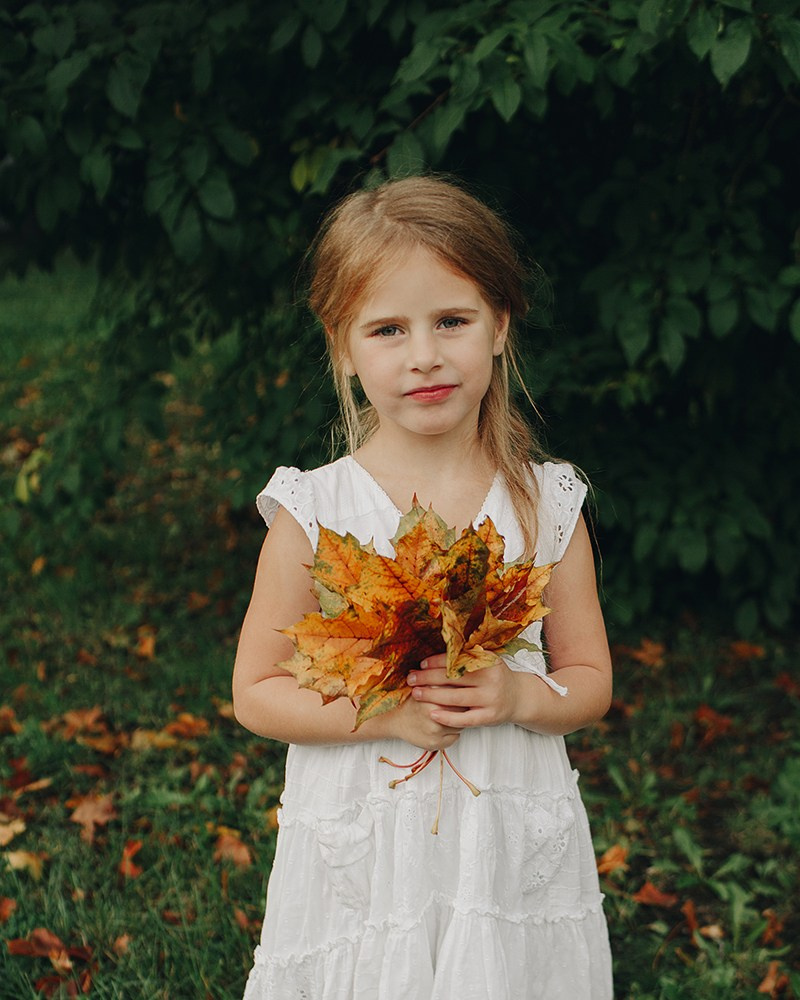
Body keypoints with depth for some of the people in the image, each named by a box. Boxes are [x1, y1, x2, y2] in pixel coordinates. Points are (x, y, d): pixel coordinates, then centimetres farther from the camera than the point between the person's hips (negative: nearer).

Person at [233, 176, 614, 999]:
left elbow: (590, 681, 4)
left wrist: (519, 696, -17)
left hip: (513, 859, 2)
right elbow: (256, 693, -5)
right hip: (363, 861, -1)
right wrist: (385, 713, -19)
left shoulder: (545, 505, -3)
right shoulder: (313, 513, -8)